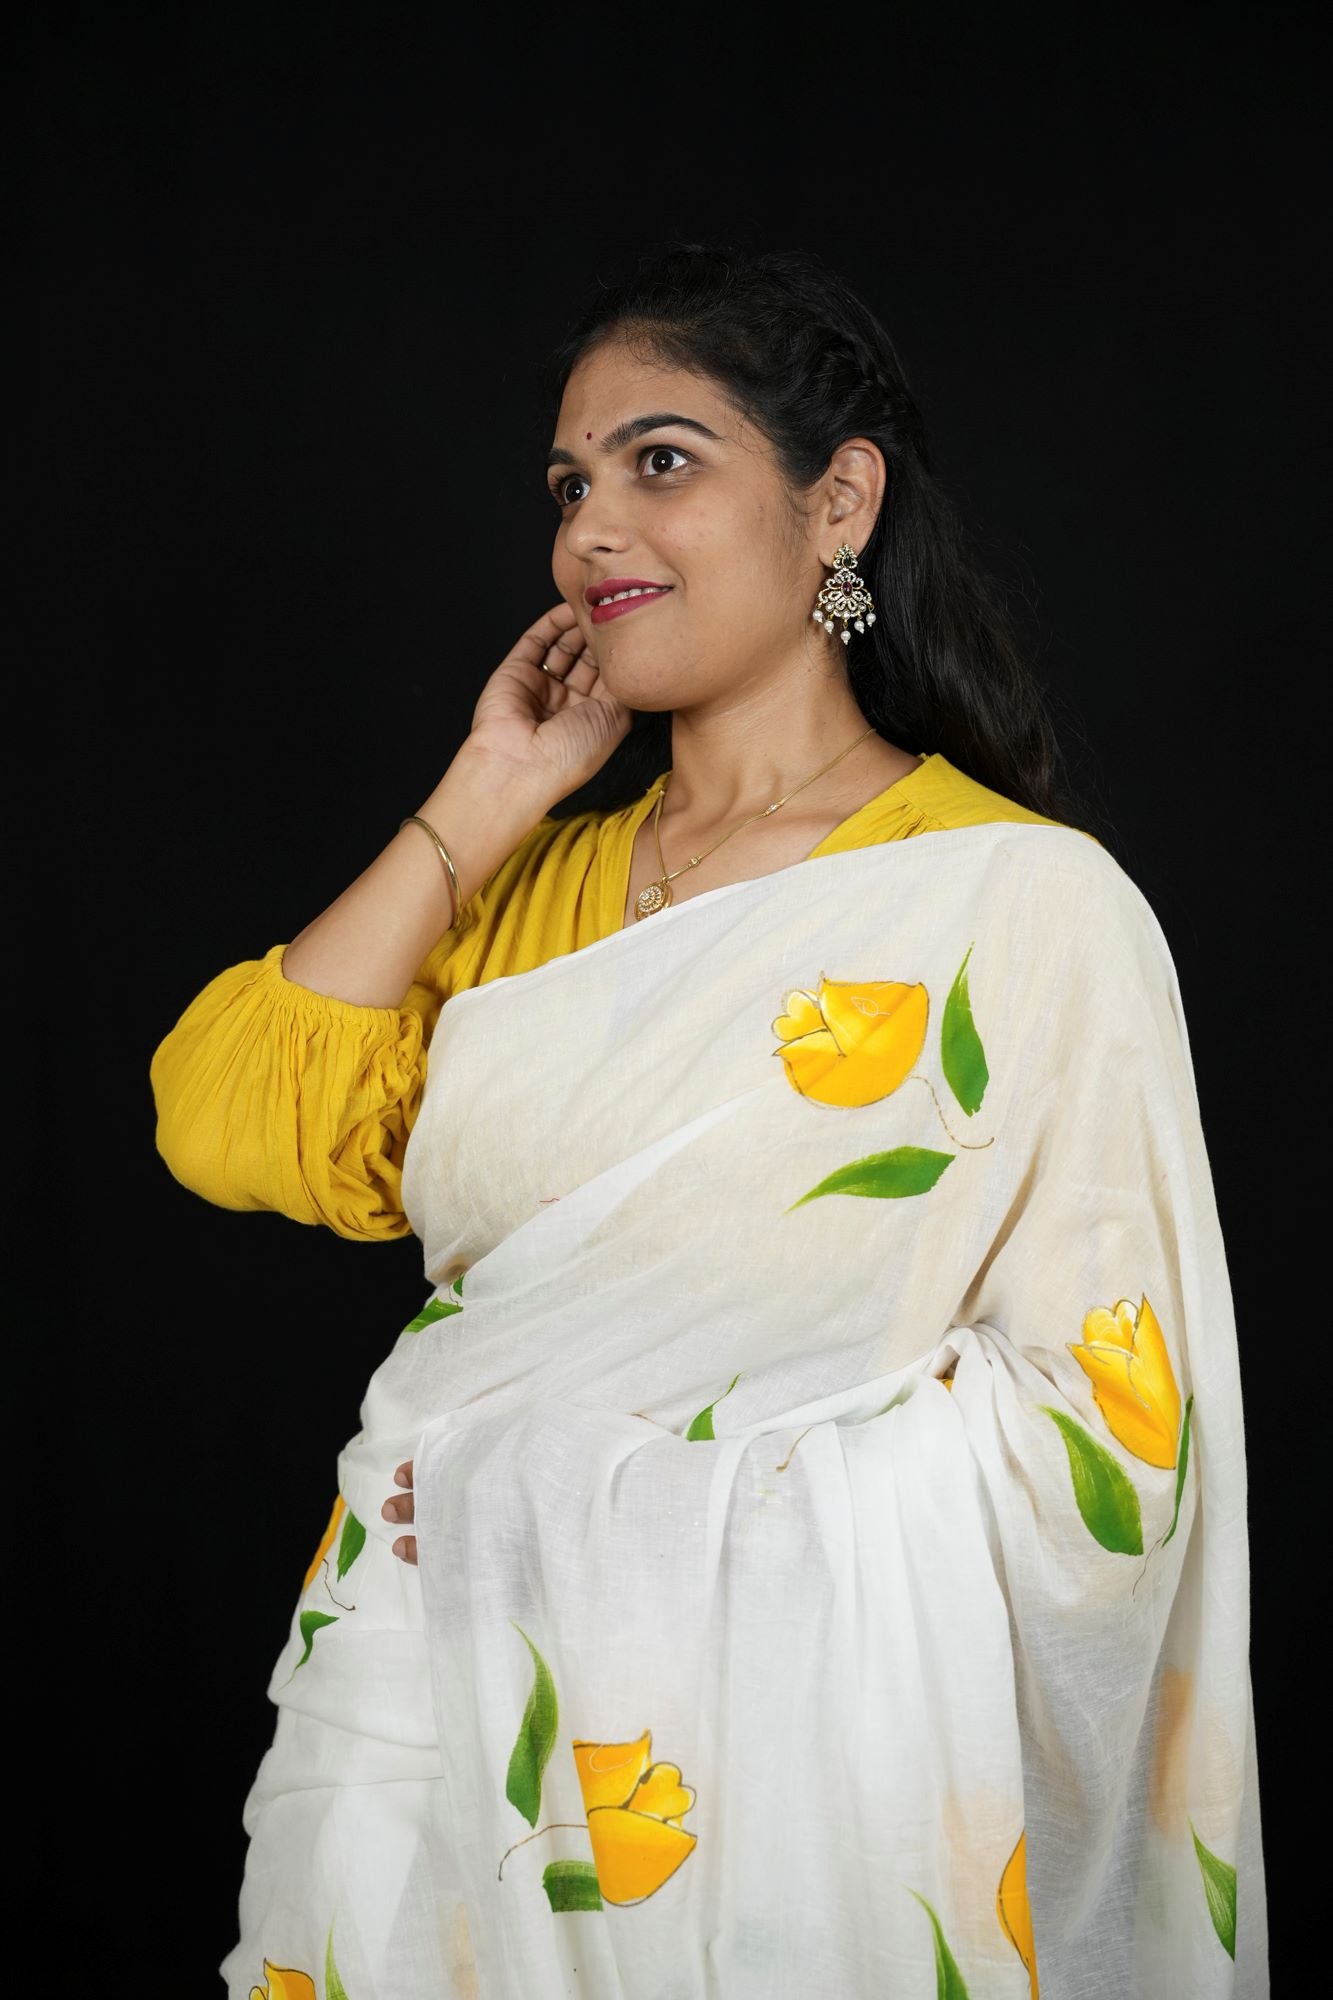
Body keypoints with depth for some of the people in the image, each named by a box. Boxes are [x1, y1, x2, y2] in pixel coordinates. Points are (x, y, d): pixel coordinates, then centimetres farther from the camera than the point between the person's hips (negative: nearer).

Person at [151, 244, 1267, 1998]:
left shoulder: (1025, 901, -8)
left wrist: (617, 1492, -15)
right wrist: (487, 798, -1)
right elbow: (232, 1127, -2)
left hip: (771, 1761, -5)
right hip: (434, 1707, 5)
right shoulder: (543, 880, 10)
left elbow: (1101, 1428, -13)